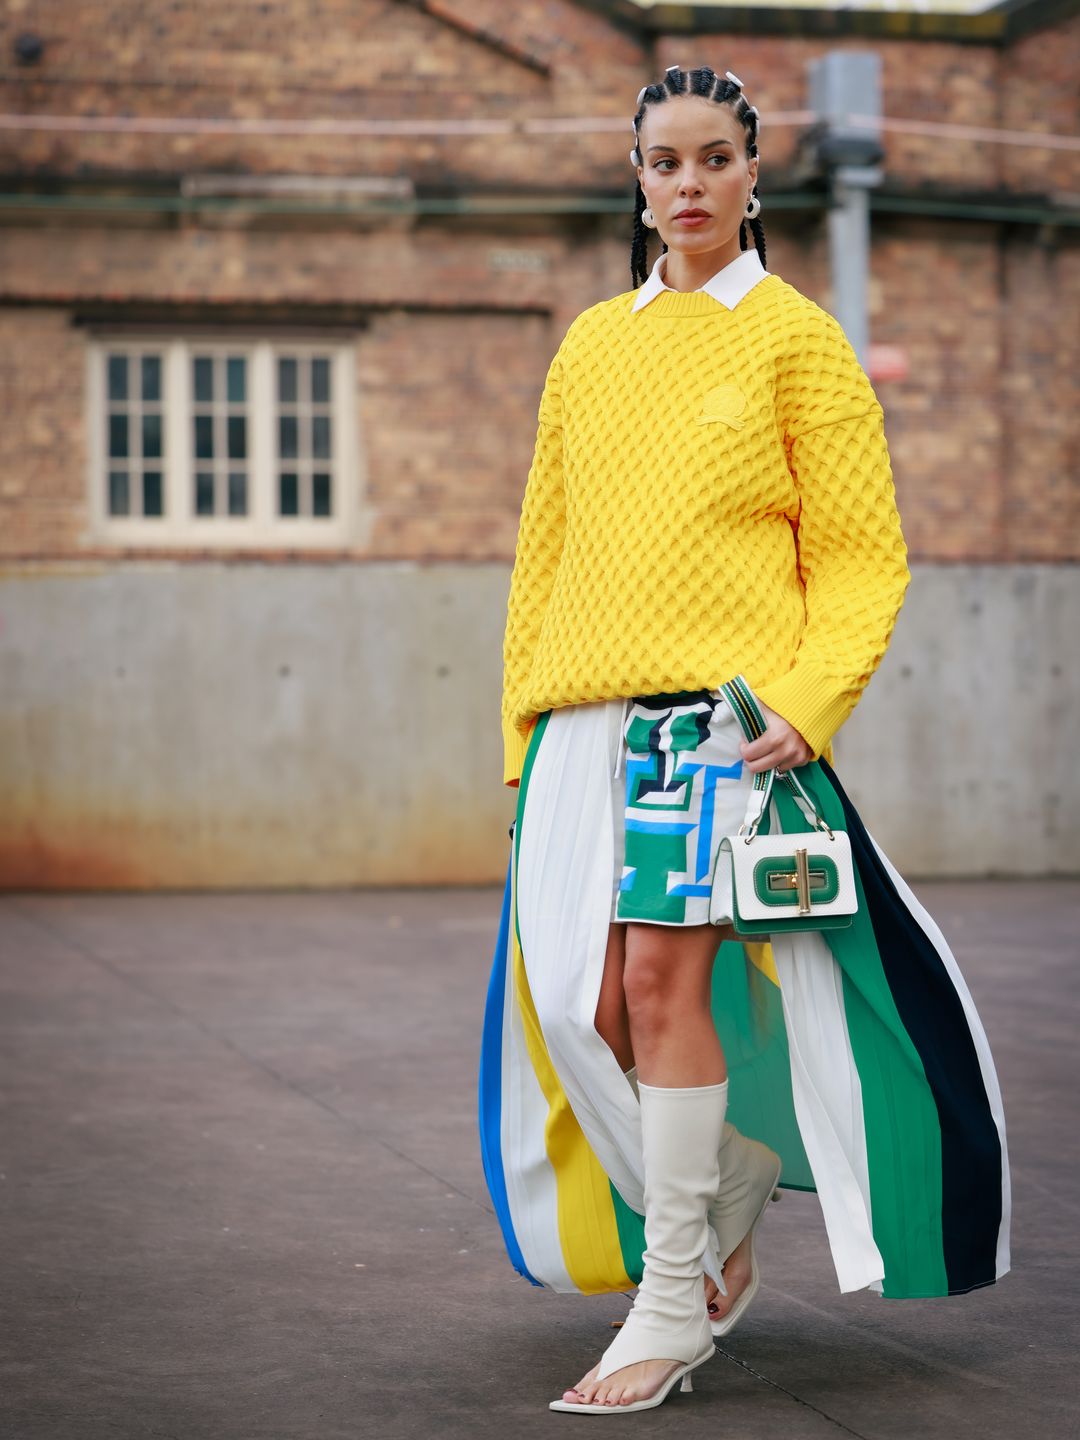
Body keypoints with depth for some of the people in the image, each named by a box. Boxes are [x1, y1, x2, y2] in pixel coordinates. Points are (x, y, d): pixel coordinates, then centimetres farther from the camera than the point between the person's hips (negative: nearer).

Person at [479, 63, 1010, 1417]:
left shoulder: (796, 338, 4)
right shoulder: (589, 347, 16)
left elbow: (862, 554, 1)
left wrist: (806, 697, -13)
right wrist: (522, 718, 12)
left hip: (725, 708, -4)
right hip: (585, 717, 5)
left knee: (667, 975, -13)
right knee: (584, 1005, 0)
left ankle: (676, 1303, -4)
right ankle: (716, 1237, 23)